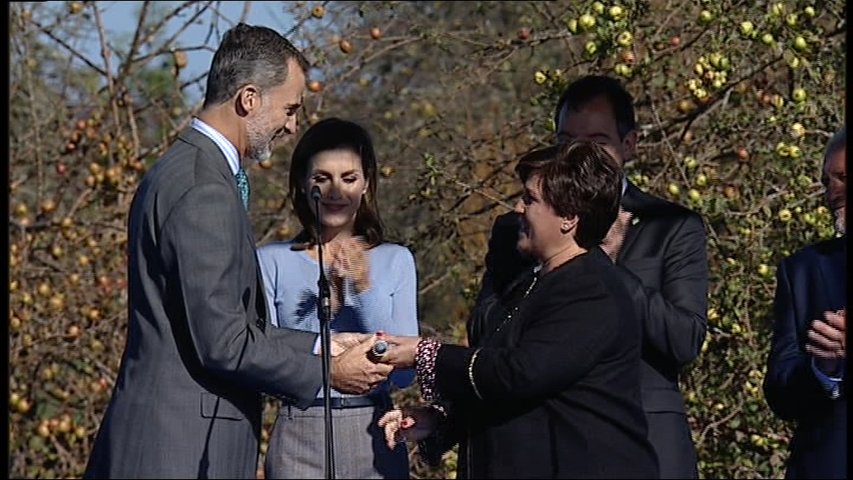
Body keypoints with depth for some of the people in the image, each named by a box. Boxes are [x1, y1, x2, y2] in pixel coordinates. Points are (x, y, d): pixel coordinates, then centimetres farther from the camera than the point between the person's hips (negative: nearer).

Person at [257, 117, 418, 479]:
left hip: (374, 439, 2)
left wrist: (365, 289, -11)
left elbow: (405, 373, -1)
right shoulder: (272, 261, 2)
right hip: (300, 439, -1)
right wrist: (323, 305, -16)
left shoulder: (396, 260, 7)